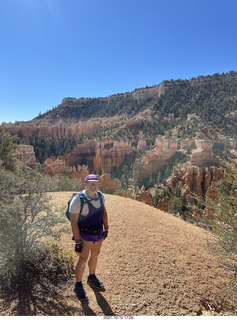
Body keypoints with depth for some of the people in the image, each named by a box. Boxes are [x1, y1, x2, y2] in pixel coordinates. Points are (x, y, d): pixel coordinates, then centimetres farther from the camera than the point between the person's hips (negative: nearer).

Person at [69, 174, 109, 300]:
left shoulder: (100, 196, -6)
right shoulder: (78, 200, -26)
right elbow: (73, 222, -22)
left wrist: (106, 228, 10)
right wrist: (78, 241, -20)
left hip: (98, 232, 6)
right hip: (85, 234, -6)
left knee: (95, 255, 21)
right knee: (83, 259, 0)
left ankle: (92, 278, 45)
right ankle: (78, 286, 25)